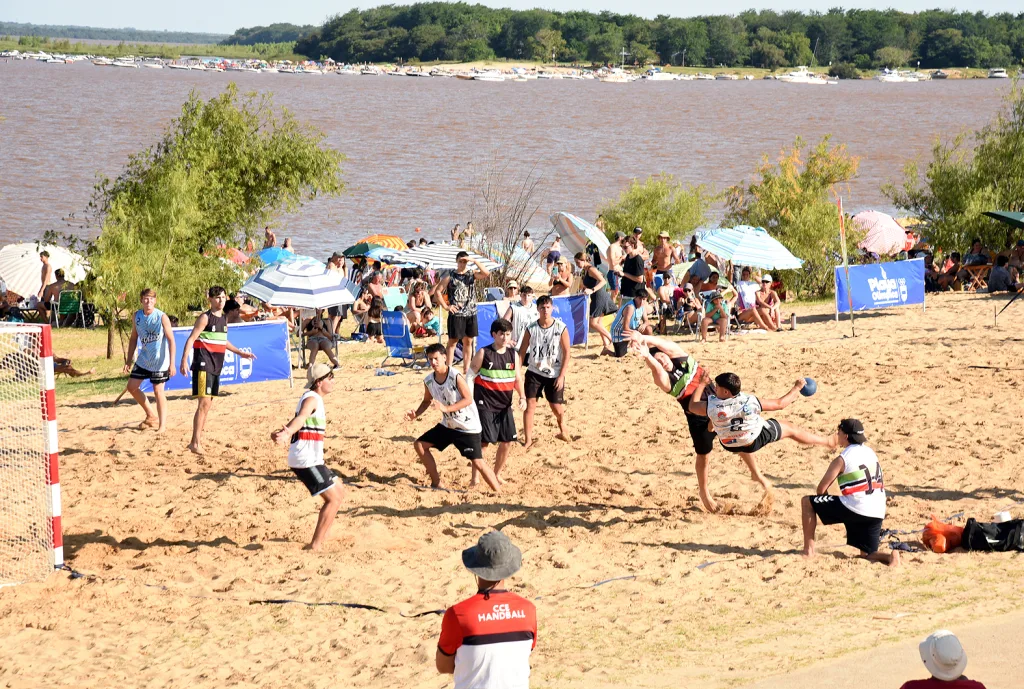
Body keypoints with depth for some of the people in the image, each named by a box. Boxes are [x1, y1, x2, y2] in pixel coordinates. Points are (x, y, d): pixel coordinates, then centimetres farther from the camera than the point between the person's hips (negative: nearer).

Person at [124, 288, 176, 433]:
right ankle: (152, 417, 24)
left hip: (160, 360, -6)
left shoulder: (162, 317, -15)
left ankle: (162, 425, 4)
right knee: (132, 387, 8)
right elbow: (133, 338, 11)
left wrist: (172, 363, -19)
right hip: (143, 360, 6)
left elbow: (171, 340, -14)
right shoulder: (136, 316, 0)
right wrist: (129, 360, 9)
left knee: (158, 391, -6)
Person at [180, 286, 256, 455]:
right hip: (203, 364, -8)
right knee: (204, 402, -14)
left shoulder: (224, 319, 14)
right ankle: (195, 443, -13)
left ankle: (199, 438, 20)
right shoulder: (205, 318, -9)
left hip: (216, 365, 8)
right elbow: (191, 339, -14)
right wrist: (184, 361, -24)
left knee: (209, 403, 11)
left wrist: (239, 353, 34)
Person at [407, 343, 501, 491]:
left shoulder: (456, 376, -23)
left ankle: (499, 494, -8)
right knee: (420, 445, 8)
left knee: (477, 462, -15)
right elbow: (427, 401, 14)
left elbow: (468, 399, -25)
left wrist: (446, 408, -33)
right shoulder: (428, 381, -4)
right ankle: (436, 483, 19)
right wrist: (416, 414, -3)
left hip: (468, 427, -7)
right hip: (448, 425, 7)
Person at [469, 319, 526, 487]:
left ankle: (497, 474, 23)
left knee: (507, 441, 4)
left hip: (505, 405, 5)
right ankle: (474, 477, 5)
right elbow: (470, 376, -3)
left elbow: (517, 379, 11)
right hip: (485, 405, -5)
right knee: (483, 441, -7)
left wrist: (522, 397, -5)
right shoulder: (484, 353, -7)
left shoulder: (513, 355, 6)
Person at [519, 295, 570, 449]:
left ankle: (563, 430, 35)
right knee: (530, 404, -7)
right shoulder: (531, 329, -6)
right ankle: (528, 439, 1)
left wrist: (561, 376, -10)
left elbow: (566, 353, -7)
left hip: (554, 374, -1)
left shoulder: (561, 328, -11)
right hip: (534, 372, 1)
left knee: (557, 407, 5)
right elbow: (522, 351, 2)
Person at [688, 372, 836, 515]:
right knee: (791, 430, 21)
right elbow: (780, 404, -19)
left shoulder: (711, 407, -34)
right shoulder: (750, 402, -33)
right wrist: (797, 388, -4)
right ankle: (827, 442, 40)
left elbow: (692, 406, -12)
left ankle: (759, 477, 49)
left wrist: (702, 384, -2)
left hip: (730, 444, 2)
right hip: (759, 438, -2)